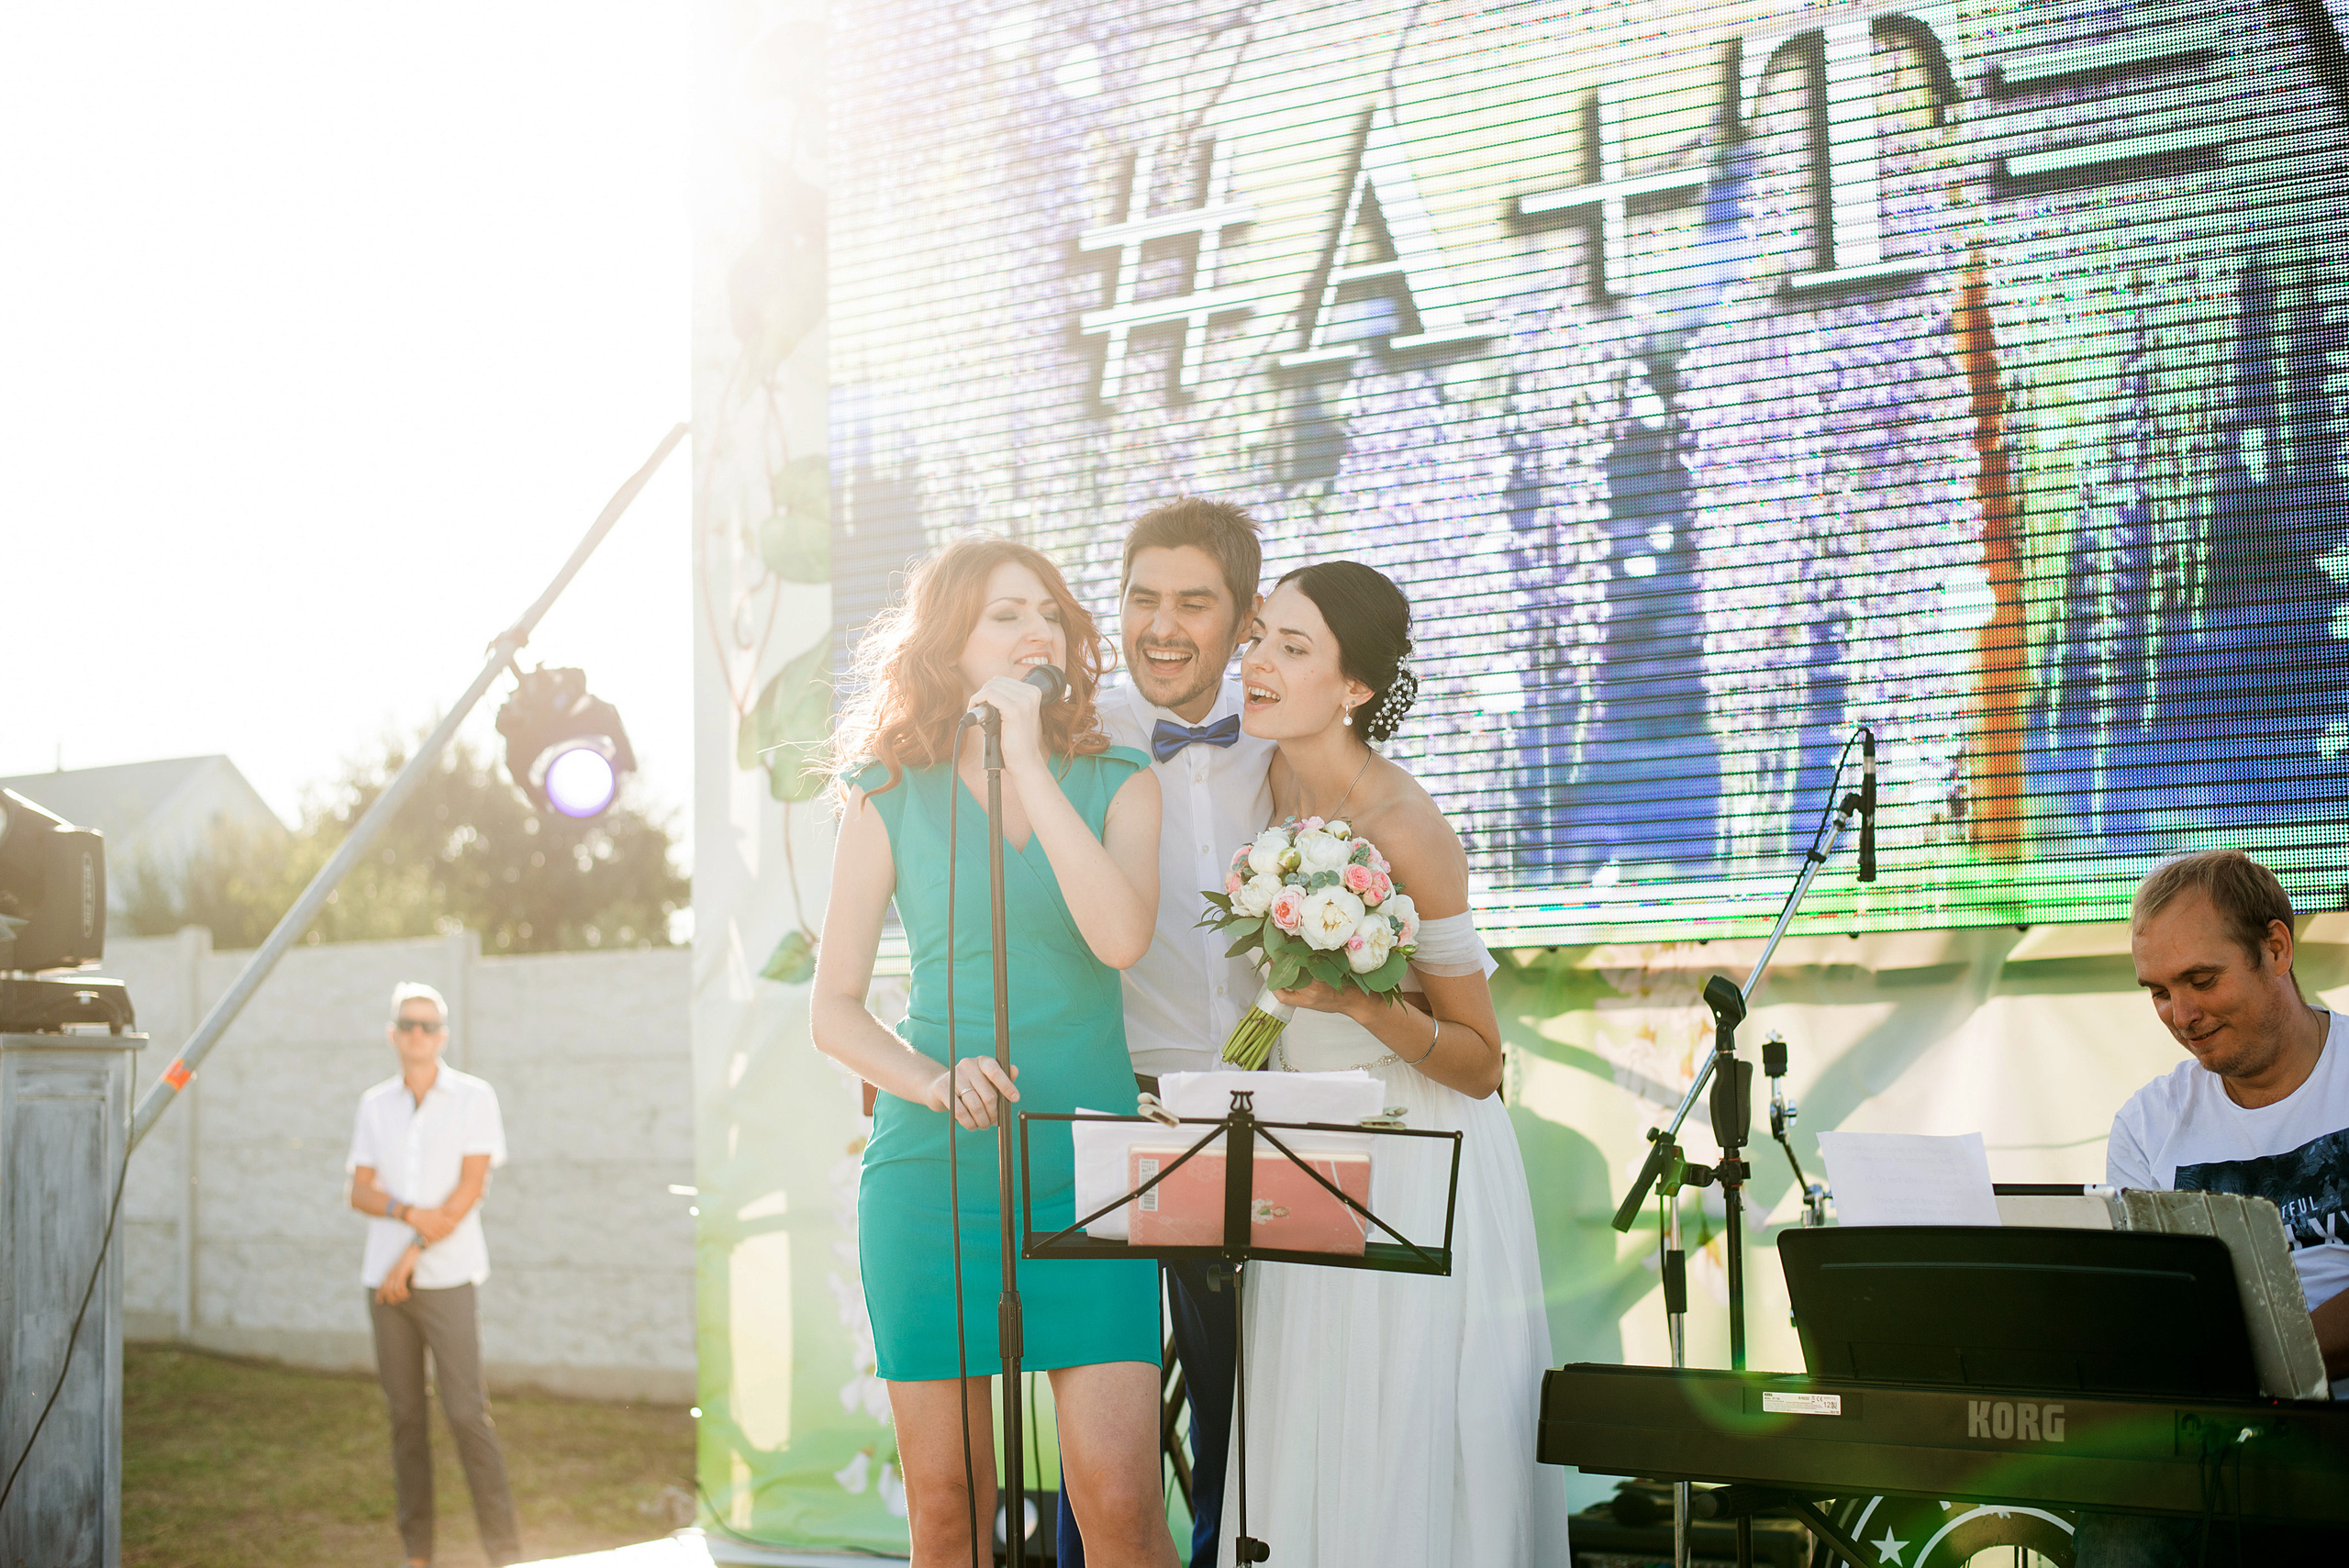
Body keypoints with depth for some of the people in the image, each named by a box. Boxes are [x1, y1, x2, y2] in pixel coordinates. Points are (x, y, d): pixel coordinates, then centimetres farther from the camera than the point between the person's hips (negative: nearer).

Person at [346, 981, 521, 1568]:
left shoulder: (474, 1097, -1)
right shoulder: (375, 1105, 10)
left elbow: (472, 1187, -7)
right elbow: (359, 1192, 7)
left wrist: (412, 1255, -10)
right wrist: (409, 1213, -14)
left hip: (446, 1277, -4)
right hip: (385, 1278, 4)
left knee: (466, 1412, -9)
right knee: (405, 1415, 5)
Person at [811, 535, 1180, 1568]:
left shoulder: (1118, 785, 7)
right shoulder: (889, 800, 6)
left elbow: (1121, 937, -14)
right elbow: (833, 1008, 7)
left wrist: (1027, 759, -12)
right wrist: (933, 1083, -13)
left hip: (1088, 1171, 0)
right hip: (931, 1169, 0)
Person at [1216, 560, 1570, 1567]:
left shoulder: (1405, 830, -20)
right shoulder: (1283, 781, 1)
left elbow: (1480, 1065, -15)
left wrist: (1357, 1003, -27)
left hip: (1417, 1174, -7)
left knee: (1408, 1466, -1)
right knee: (1310, 1463, 10)